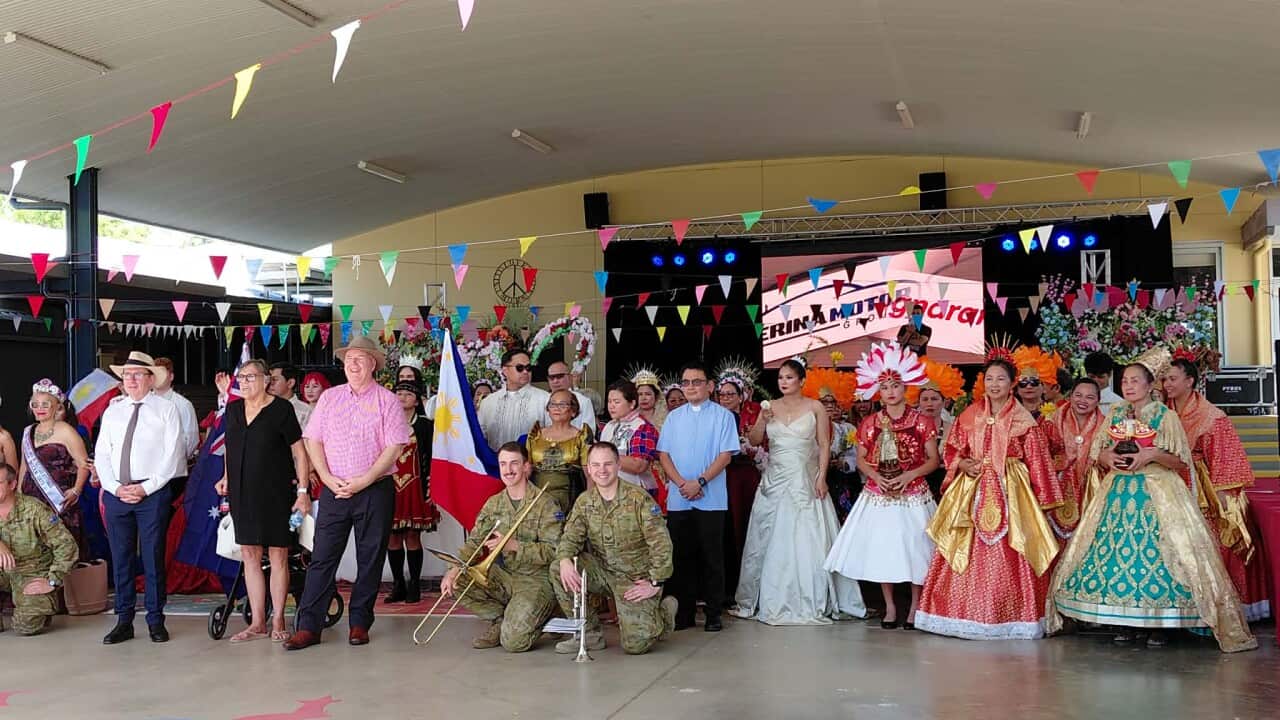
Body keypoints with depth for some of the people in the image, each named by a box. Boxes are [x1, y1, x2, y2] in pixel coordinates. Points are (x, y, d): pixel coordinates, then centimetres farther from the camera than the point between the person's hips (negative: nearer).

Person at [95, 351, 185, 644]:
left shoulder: (166, 409, 2)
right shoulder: (112, 412, 15)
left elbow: (173, 455, -5)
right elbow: (101, 454, 10)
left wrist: (146, 487, -11)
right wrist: (115, 487, -5)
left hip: (153, 493, -4)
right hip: (116, 493, 4)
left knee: (153, 557, -1)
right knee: (120, 558, 6)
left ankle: (155, 621, 8)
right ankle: (124, 621, 14)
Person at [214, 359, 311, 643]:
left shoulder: (281, 409, -5)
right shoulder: (233, 410, 11)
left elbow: (299, 452, -5)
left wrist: (303, 490, -9)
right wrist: (226, 477, 12)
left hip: (276, 492, -5)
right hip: (242, 493, 5)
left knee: (278, 556, -1)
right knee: (250, 555, 6)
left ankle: (278, 622, 8)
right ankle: (258, 623, 13)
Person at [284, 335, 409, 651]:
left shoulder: (387, 400, 0)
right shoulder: (329, 397, 10)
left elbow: (394, 447, -7)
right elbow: (313, 441, 7)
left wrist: (363, 482, -14)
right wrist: (329, 479, -7)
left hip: (375, 491, -2)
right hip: (334, 490, 2)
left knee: (370, 558, 4)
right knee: (322, 556, -1)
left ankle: (360, 622, 14)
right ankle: (308, 626, 1)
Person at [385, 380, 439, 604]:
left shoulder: (425, 425, 4)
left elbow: (430, 459, 1)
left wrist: (429, 490, -5)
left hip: (414, 487, -3)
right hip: (389, 487, 3)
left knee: (413, 537, -2)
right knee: (392, 538, 3)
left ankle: (414, 586, 5)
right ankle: (398, 586, 11)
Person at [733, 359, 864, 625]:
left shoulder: (815, 407, 0)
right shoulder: (770, 407, 8)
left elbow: (824, 445, -1)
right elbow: (754, 441, 7)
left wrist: (821, 477, -10)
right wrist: (762, 420, -11)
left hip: (805, 481, -3)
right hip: (774, 481, 3)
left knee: (806, 540, -4)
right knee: (771, 540, 4)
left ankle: (811, 602, 2)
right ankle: (772, 601, 12)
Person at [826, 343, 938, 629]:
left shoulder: (922, 421, -2)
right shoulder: (869, 423, 4)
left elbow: (933, 460, -1)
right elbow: (861, 459, 9)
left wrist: (908, 475, -15)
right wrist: (876, 476, -9)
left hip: (913, 495, -2)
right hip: (878, 495, 2)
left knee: (913, 547, -1)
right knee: (881, 548, 3)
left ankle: (915, 606, 12)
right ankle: (889, 606, 16)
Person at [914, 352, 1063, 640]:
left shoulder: (1023, 420, 1)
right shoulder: (969, 415, 8)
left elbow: (1037, 462, 2)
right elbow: (952, 451, 14)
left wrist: (1042, 500, 0)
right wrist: (964, 464, -6)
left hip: (1010, 494, -2)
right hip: (973, 492, 3)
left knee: (1007, 558, -4)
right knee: (966, 555, 0)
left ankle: (1010, 619, 6)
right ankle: (968, 616, 9)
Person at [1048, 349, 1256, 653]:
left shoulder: (1166, 416, -3)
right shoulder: (1115, 414, 9)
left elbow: (1182, 463, -4)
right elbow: (1098, 454, 14)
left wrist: (1153, 455, -19)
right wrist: (1110, 458, -8)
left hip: (1157, 493, -4)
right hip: (1118, 491, 4)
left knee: (1155, 551, -10)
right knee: (1116, 551, 0)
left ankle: (1159, 624, 1)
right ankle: (1127, 623, 10)